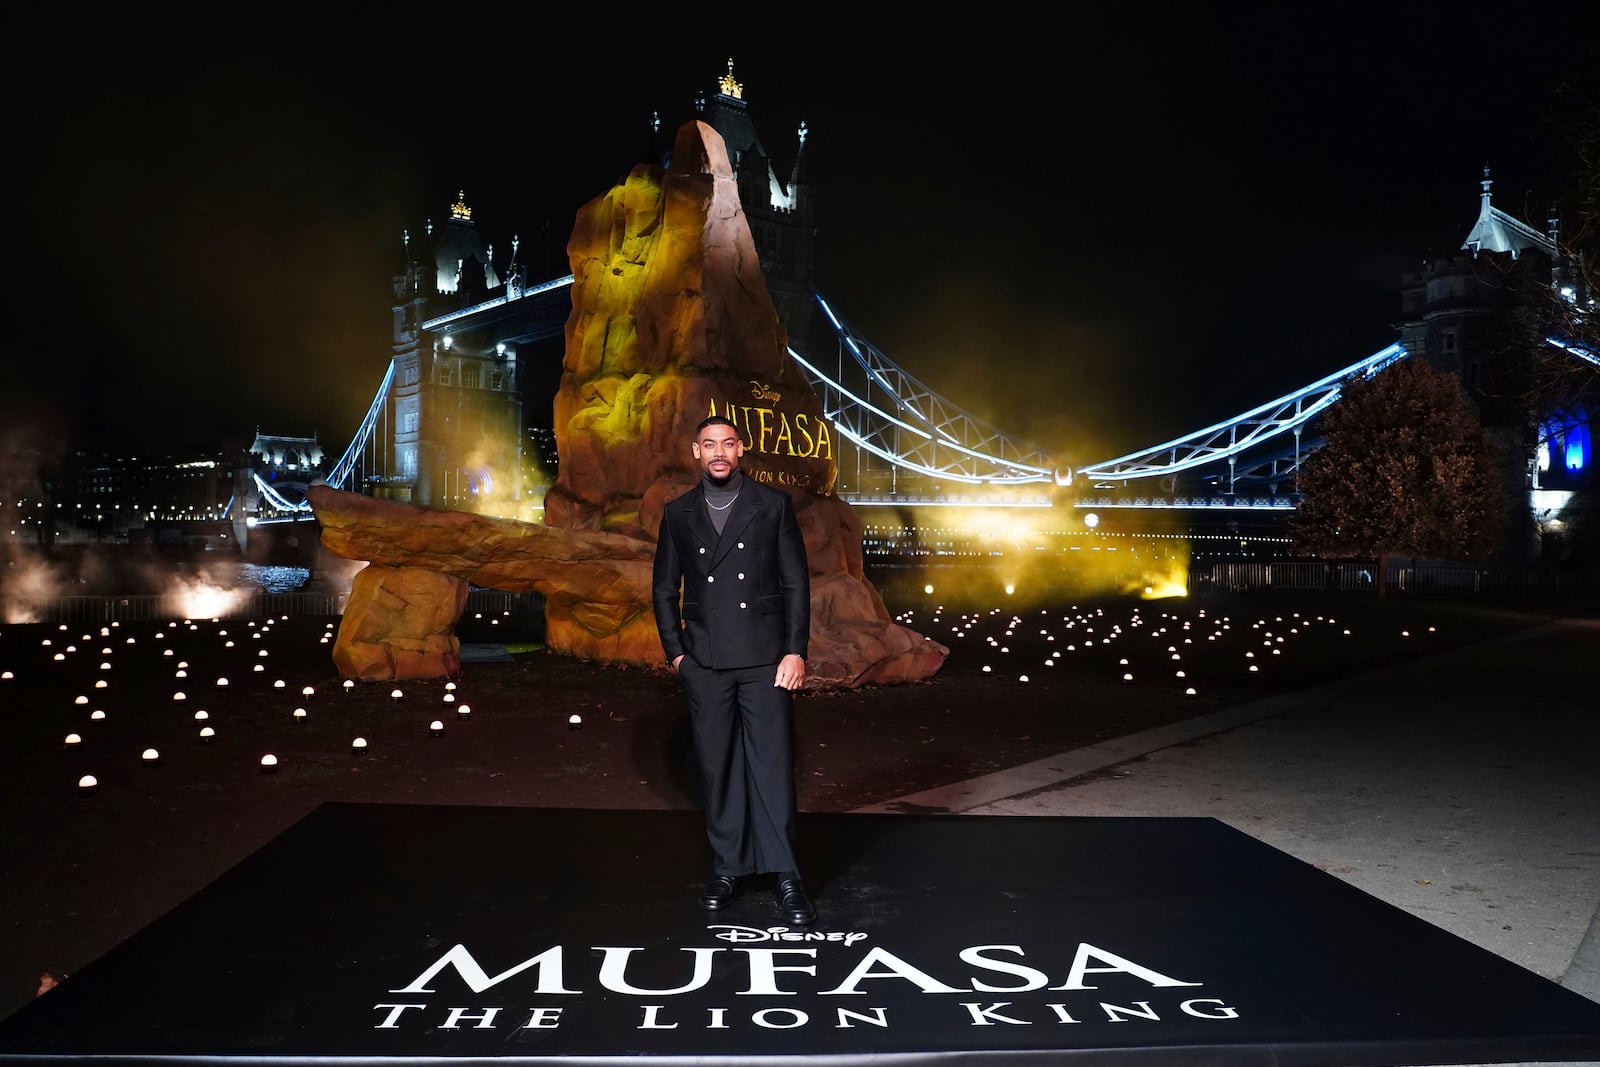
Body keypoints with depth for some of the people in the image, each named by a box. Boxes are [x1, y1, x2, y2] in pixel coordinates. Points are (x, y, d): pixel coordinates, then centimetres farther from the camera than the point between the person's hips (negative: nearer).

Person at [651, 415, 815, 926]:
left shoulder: (773, 504, 3)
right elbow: (664, 588, 14)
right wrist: (675, 650, 5)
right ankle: (727, 868, 17)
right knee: (717, 767, 6)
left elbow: (796, 581, 1)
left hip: (764, 658, -2)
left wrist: (796, 650, -6)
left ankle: (784, 874, 3)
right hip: (704, 662, 2)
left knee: (772, 763, -4)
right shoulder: (678, 513, 9)